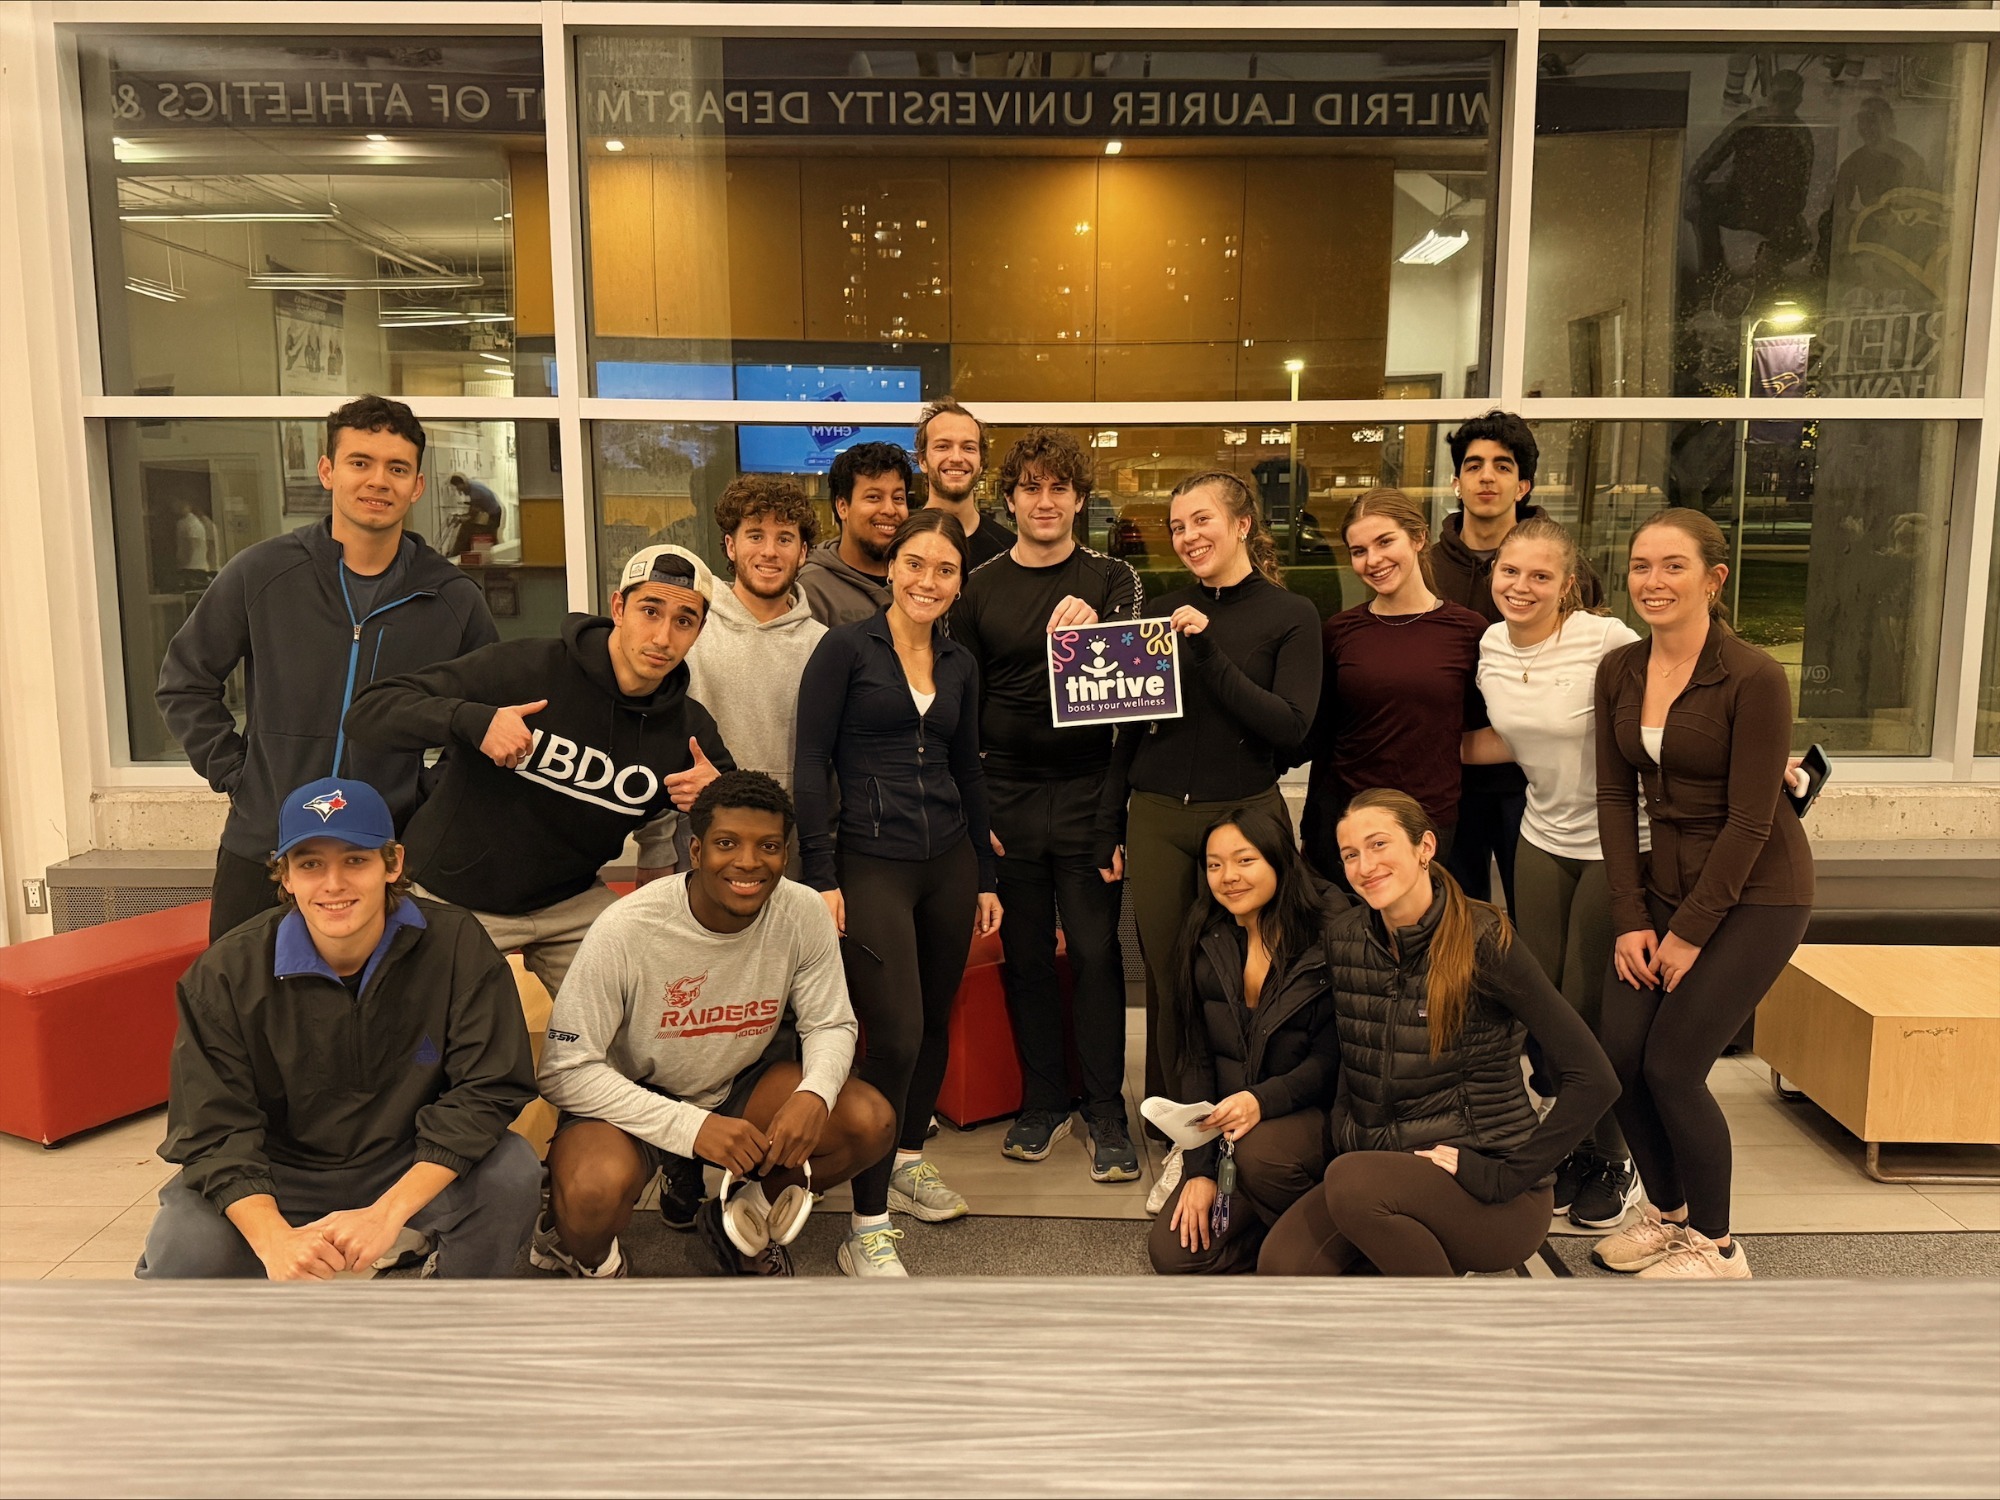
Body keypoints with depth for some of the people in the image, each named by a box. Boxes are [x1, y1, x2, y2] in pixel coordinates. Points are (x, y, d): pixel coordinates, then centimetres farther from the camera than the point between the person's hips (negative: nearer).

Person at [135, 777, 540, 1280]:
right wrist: (275, 1240, -34)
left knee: (511, 1171, -27)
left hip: (410, 1170, 0)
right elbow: (213, 1130, -16)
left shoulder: (456, 946, -17)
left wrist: (387, 1212, -31)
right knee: (179, 1255, -27)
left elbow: (489, 1089, -20)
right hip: (279, 1178, 0)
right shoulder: (226, 972, -14)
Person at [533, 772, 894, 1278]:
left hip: (742, 1086, 4)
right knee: (595, 1192, -36)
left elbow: (831, 1025, -4)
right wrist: (691, 1126, -34)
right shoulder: (627, 930, -27)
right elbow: (564, 1070, -24)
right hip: (631, 1101, -4)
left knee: (872, 1123, -18)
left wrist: (814, 1095, -28)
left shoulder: (805, 915, -16)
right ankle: (586, 1257, 5)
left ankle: (742, 1226, 11)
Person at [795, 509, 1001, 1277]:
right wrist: (820, 877, -13)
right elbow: (812, 764, -8)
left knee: (934, 1025, 14)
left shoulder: (960, 665, 11)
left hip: (949, 863, 6)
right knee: (894, 1036, -11)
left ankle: (907, 1158, 37)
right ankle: (866, 1228, -1)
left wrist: (985, 876, 16)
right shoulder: (846, 648, -5)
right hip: (870, 862, -6)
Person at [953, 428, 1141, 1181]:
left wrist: (1093, 634, -30)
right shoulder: (979, 587, 7)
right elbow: (961, 704, 9)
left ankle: (1106, 1112, 14)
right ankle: (1042, 1101, 24)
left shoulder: (1112, 580, 3)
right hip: (1007, 796, 2)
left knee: (1095, 952, 1)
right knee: (1025, 955, 10)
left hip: (1088, 793, -2)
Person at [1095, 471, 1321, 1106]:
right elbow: (1130, 725, 11)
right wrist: (1109, 826, 8)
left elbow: (1290, 727, -12)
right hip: (1156, 818, 3)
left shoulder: (1292, 615, -1)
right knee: (1166, 979, 8)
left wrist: (1208, 653, -18)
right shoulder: (1164, 611, 8)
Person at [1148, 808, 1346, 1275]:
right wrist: (1198, 1169, -6)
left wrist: (1263, 1100, -31)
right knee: (1172, 1254, -12)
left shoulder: (1328, 937, -14)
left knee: (1259, 1152, -37)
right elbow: (1198, 1060, 2)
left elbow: (1332, 1061, -13)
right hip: (1228, 1128, 5)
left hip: (1316, 1115, -4)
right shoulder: (1206, 943, 2)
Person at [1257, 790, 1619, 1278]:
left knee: (1353, 1183, -33)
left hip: (1481, 1186, -5)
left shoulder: (1482, 939, -14)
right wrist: (1347, 1141, 0)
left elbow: (1592, 1079, -17)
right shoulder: (1344, 938, 3)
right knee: (1281, 1267, -21)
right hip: (1381, 1165, 5)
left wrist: (1507, 1176, -17)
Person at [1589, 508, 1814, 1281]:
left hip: (1753, 892, -5)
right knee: (1619, 1053, -3)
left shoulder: (1754, 677, -16)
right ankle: (1668, 1211, 23)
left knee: (1671, 1065, -8)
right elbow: (1616, 798, 2)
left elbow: (1749, 819, -17)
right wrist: (1630, 919, -3)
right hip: (1665, 881, 5)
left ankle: (1716, 1246, 16)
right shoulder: (1618, 671, 1)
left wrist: (1690, 932, -14)